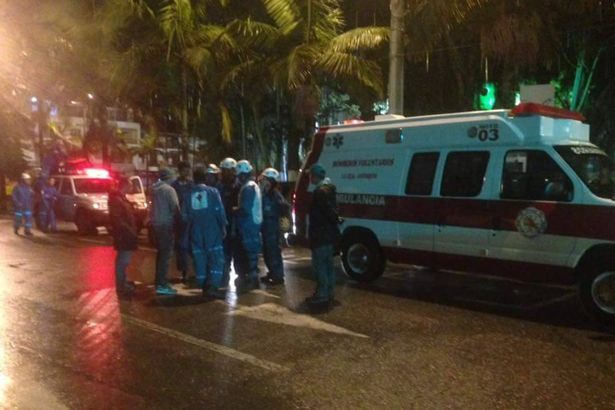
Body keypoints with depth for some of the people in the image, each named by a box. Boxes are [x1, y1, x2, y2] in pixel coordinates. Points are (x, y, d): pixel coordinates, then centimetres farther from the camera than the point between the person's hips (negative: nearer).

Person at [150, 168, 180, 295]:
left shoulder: (154, 189, 11)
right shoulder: (169, 189, -13)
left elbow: (154, 206, 14)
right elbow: (175, 208, -14)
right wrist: (176, 223, -1)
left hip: (156, 223, 8)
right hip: (166, 224, -8)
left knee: (161, 252, 18)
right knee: (166, 254, -6)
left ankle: (159, 281, 25)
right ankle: (161, 285, -8)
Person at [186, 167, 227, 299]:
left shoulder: (189, 193, 6)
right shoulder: (212, 191, -2)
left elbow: (185, 214, 7)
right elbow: (220, 211, -6)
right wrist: (223, 226, 1)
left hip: (196, 230, 3)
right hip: (212, 229, -3)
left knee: (199, 257, 9)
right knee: (216, 257, -2)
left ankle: (205, 287, 12)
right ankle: (212, 286, -14)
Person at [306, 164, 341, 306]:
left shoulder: (321, 191, -18)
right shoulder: (327, 189, 16)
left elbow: (329, 211, -24)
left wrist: (336, 220, -8)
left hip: (322, 234, -10)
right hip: (328, 233, 10)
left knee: (319, 265, -5)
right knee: (327, 265, 14)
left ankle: (322, 295, -2)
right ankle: (328, 293, 21)